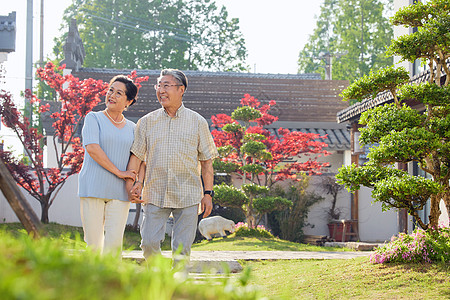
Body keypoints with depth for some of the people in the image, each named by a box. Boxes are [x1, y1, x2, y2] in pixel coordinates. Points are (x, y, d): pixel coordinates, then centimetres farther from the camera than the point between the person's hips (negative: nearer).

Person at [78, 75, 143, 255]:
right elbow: (92, 147, -10)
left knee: (115, 242, -9)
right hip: (93, 187, -3)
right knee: (93, 244, -4)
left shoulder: (132, 128, 16)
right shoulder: (94, 118, 5)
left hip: (119, 192, 3)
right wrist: (118, 172, -12)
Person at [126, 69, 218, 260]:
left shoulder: (197, 122, 6)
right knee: (149, 243, -6)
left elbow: (207, 161, 8)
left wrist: (208, 194, 2)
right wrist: (130, 185, -8)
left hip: (187, 196, -1)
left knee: (182, 248, -3)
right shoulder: (147, 122, 10)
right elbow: (136, 156, 6)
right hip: (155, 194, 1)